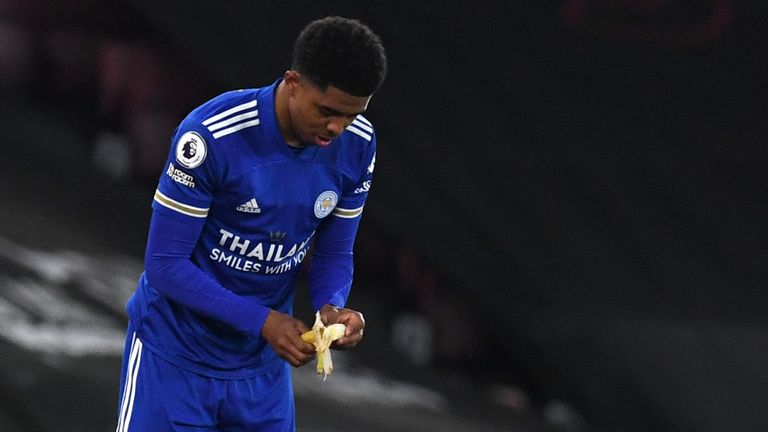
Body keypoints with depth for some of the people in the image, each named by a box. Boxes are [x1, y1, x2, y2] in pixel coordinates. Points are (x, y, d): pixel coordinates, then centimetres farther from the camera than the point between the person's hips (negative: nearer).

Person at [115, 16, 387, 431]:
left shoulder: (357, 145, -8)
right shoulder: (211, 136, -24)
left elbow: (334, 253, 4)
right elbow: (165, 265, -21)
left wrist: (332, 307, -19)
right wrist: (263, 321, -28)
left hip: (264, 366, 5)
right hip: (174, 360, -5)